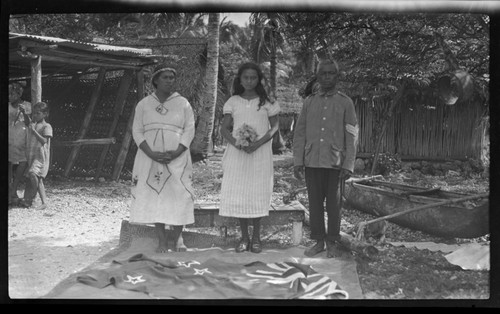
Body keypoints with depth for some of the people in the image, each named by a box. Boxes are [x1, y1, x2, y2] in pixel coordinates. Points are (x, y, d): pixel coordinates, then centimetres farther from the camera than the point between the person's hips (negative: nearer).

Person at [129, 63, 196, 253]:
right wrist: (151, 153, -12)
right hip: (150, 157, 1)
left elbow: (189, 130, 1)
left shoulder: (183, 104, 8)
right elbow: (137, 131, 4)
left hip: (177, 157, -1)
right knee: (154, 195, -4)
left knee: (178, 195, -8)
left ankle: (178, 237, 6)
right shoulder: (144, 104, 9)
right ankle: (162, 240, 2)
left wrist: (176, 152, -14)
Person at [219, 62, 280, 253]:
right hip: (237, 153, 2)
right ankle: (244, 237, 10)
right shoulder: (233, 102, 7)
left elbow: (274, 127, 1)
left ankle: (256, 237, 9)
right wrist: (236, 143, -14)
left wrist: (258, 143, -14)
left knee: (257, 193, -2)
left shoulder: (266, 102, 3)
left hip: (260, 154, -1)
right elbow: (224, 128, 5)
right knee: (238, 194, -1)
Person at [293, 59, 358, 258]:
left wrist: (348, 165, -7)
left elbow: (351, 136, 1)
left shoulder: (345, 102, 4)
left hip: (335, 163, -2)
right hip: (312, 162, 2)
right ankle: (318, 241, 17)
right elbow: (299, 133, 10)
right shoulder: (309, 102, 10)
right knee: (314, 203, 6)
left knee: (334, 204, 4)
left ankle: (333, 243, 15)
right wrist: (298, 161, 2)